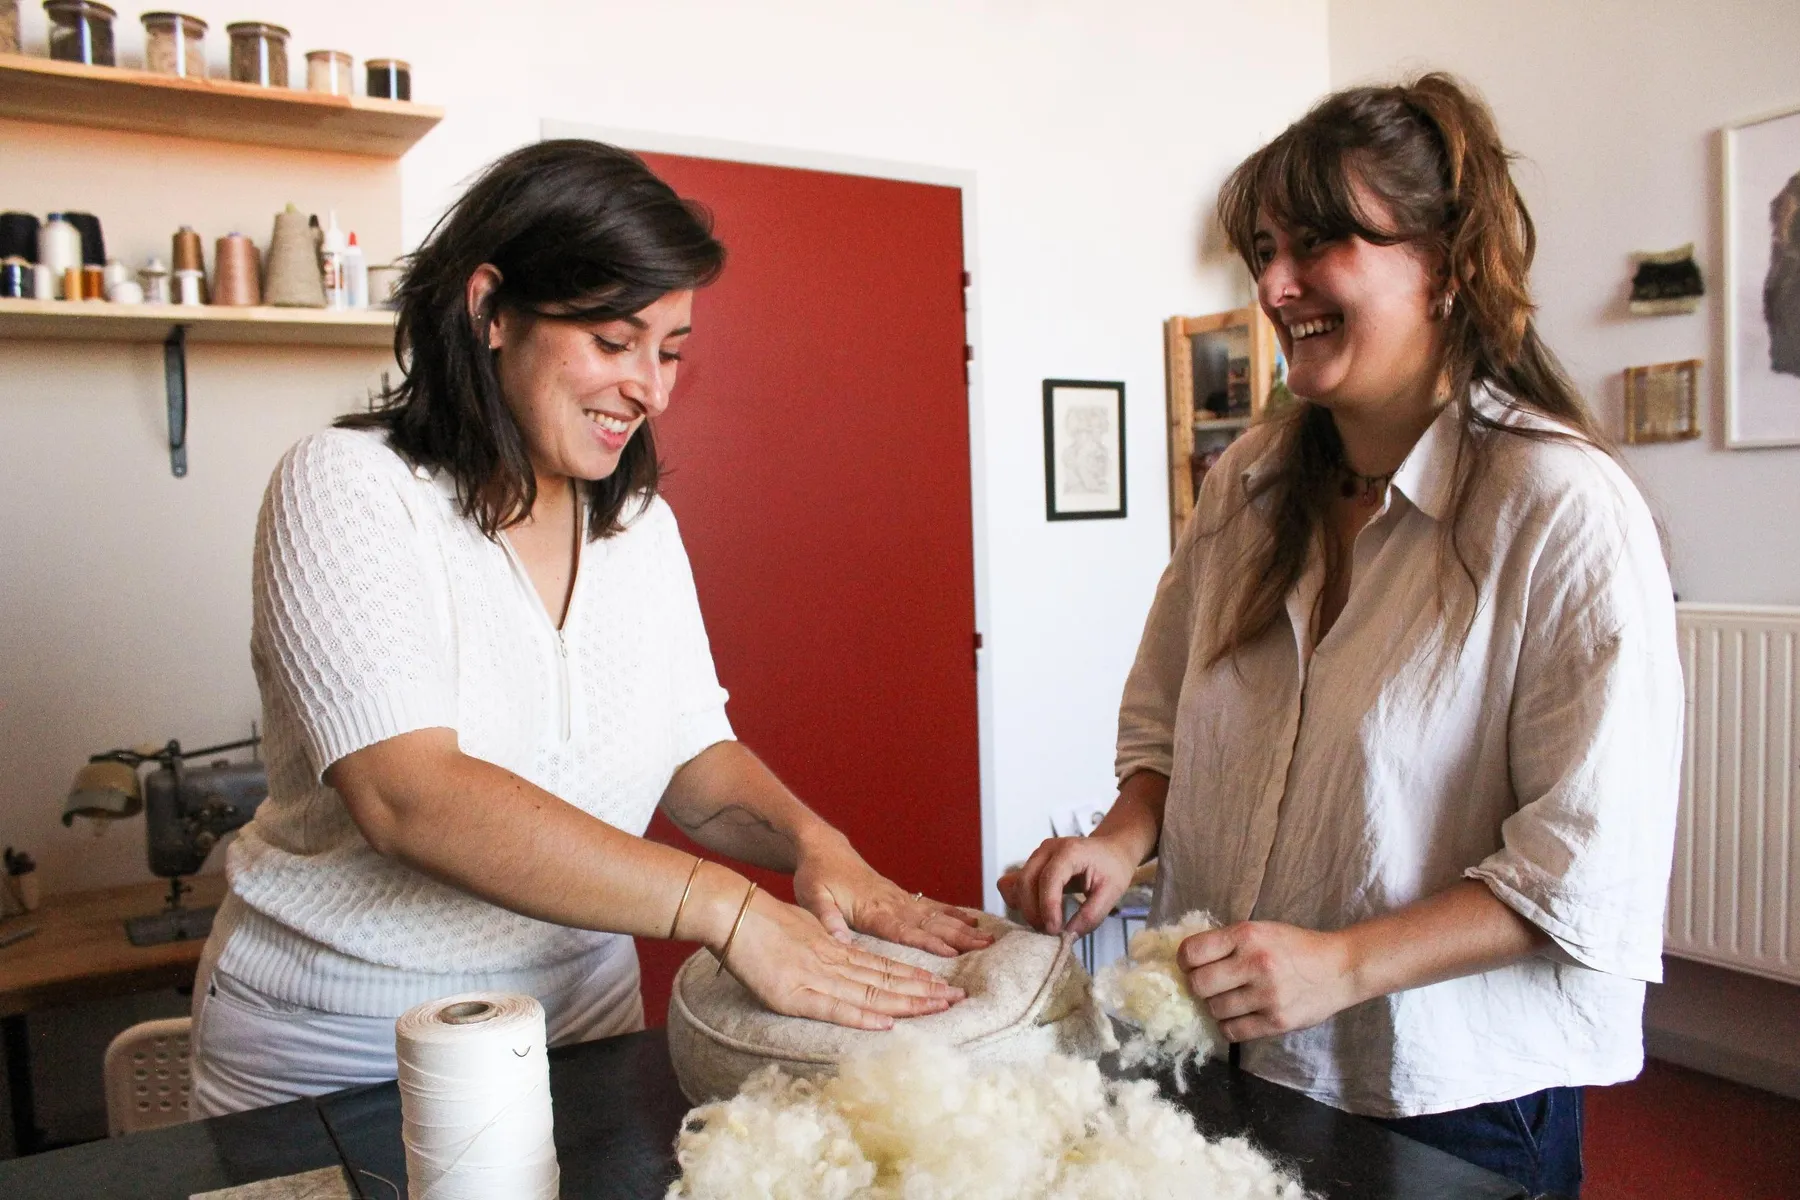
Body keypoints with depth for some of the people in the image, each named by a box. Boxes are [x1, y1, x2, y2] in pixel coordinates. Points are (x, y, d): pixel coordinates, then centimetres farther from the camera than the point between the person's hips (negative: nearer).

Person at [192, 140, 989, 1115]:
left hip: (583, 1018, 5)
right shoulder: (347, 486, -17)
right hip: (330, 1059, -4)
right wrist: (730, 910, -34)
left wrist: (811, 841, -19)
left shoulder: (640, 523, 2)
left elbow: (697, 759, 3)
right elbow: (407, 794, -29)